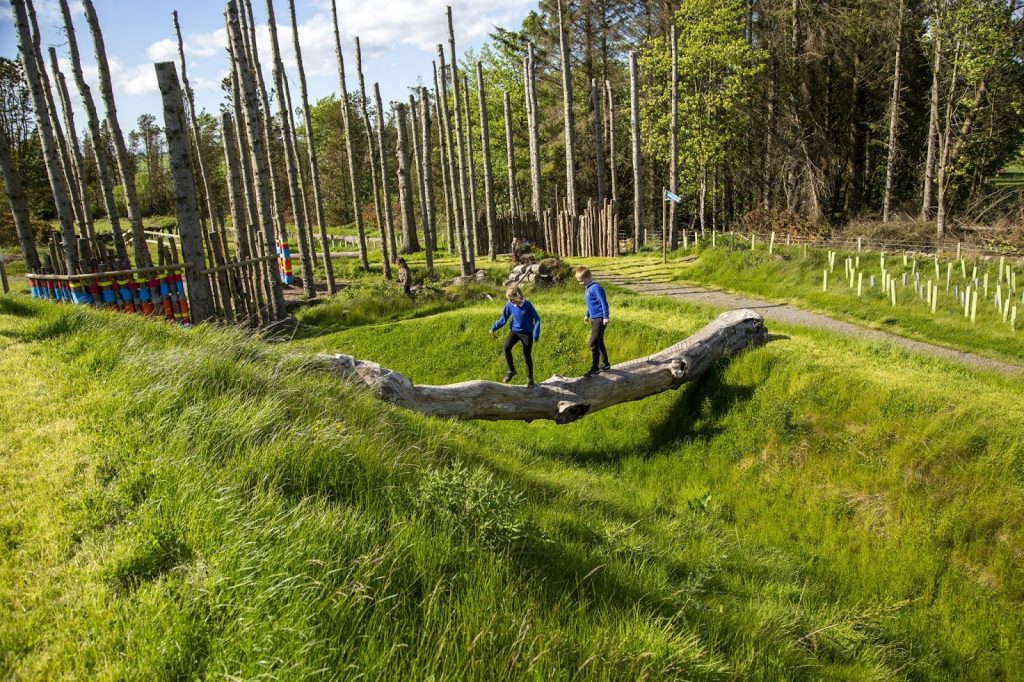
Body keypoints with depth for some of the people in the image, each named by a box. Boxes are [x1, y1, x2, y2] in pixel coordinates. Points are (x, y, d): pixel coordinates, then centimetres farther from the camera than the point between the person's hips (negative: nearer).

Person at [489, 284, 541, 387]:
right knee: (506, 347, -23)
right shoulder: (509, 305, -9)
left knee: (527, 356, 0)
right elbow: (503, 318, 3)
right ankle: (511, 370, -4)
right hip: (514, 331, 2)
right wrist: (494, 328, -10)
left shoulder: (527, 305, -17)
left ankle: (530, 378, 17)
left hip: (527, 333, -2)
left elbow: (537, 319, -10)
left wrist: (536, 335, -17)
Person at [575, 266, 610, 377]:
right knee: (599, 343, 17)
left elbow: (604, 302, -21)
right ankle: (605, 364, 28)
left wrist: (605, 317, -23)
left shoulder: (595, 288, -18)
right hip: (594, 318, 10)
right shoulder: (587, 288, 12)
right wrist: (587, 315, 32)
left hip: (600, 319, -10)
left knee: (593, 343, -10)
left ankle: (595, 368, -5)